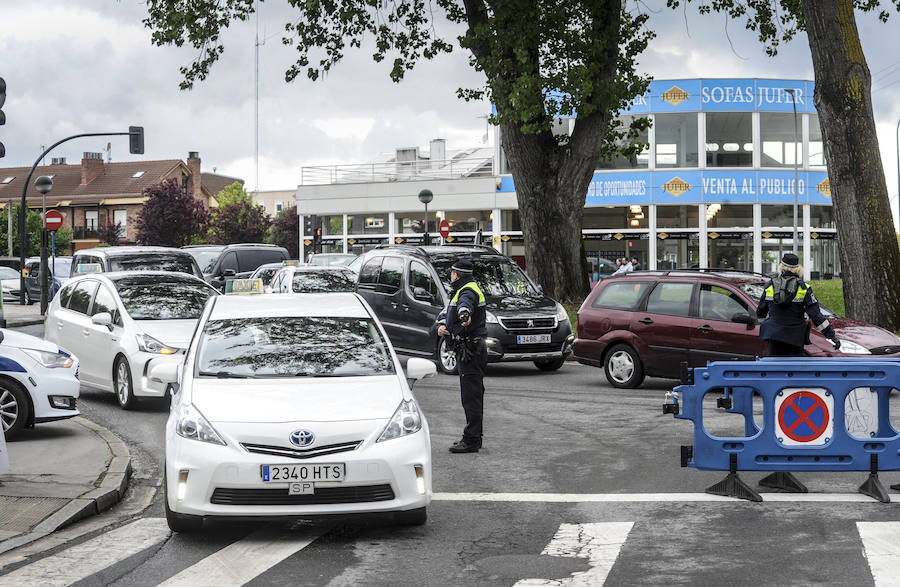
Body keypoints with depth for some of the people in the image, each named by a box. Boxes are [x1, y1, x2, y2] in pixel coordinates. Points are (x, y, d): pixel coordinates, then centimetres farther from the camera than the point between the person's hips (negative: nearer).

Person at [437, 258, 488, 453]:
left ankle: (471, 441, -10)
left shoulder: (468, 291, -16)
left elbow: (465, 304, -41)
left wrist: (465, 314, -63)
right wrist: (442, 327, -2)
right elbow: (452, 317, 20)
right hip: (468, 349, 11)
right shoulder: (462, 291, 20)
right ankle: (475, 437, 25)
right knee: (473, 395, 16)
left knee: (471, 396, -10)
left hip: (471, 350, -11)